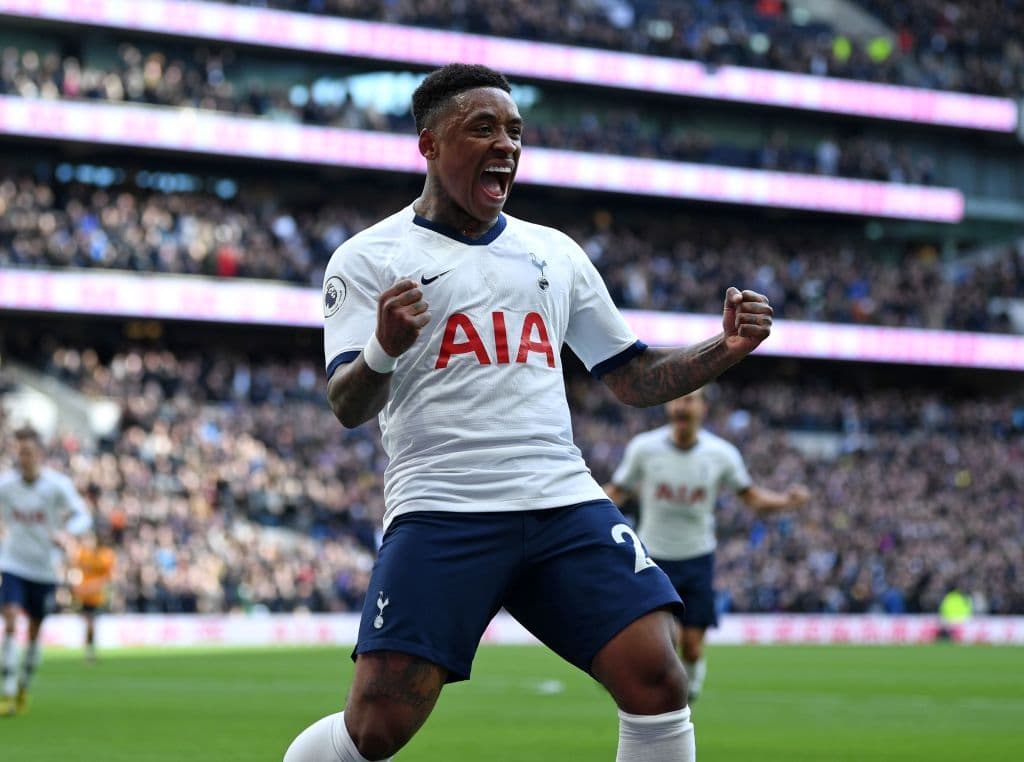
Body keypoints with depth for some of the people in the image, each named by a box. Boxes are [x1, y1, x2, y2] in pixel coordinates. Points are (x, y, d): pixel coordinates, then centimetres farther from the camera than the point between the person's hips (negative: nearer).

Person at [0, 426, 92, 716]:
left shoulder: (57, 484, -12)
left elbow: (82, 516, -17)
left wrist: (66, 532, -35)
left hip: (44, 569, 0)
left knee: (34, 633, 9)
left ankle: (24, 688, 30)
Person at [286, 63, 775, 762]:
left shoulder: (555, 252, 19)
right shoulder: (370, 258, 4)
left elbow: (632, 378, 24)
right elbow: (349, 408, -6)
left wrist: (725, 348, 7)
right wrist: (383, 351, -28)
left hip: (565, 502, 4)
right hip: (440, 513, -4)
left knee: (656, 679, -14)